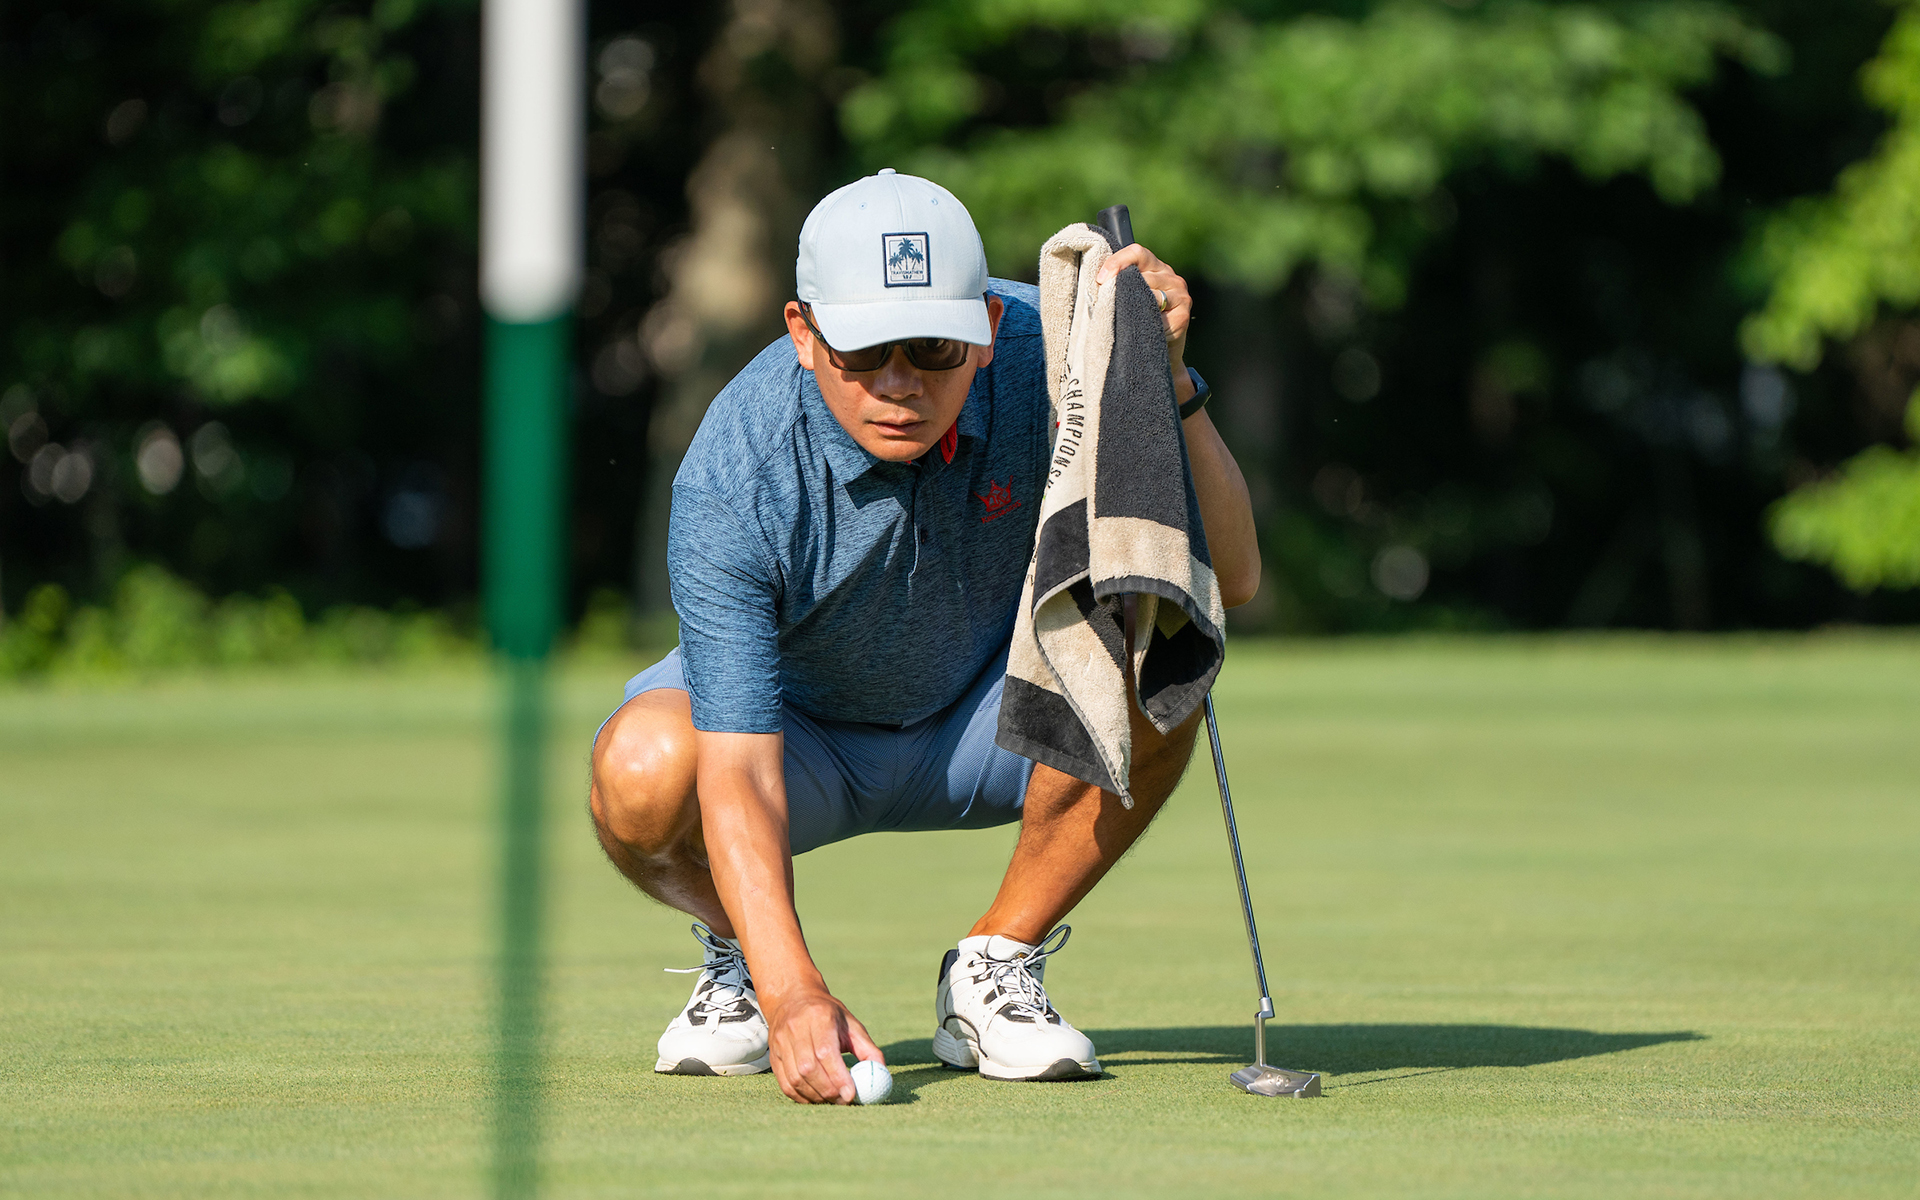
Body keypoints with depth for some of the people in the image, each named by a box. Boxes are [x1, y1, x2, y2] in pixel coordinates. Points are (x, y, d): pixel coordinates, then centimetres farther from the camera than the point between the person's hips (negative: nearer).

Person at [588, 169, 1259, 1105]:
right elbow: (737, 771, -38)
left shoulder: (1041, 353, -27)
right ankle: (740, 950, 1)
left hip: (985, 718, 2)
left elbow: (1228, 576, -29)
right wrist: (791, 993, -53)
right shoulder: (731, 479, -34)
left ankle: (997, 964, -7)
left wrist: (1166, 383, -46)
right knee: (644, 772, -36)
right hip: (792, 721, -2)